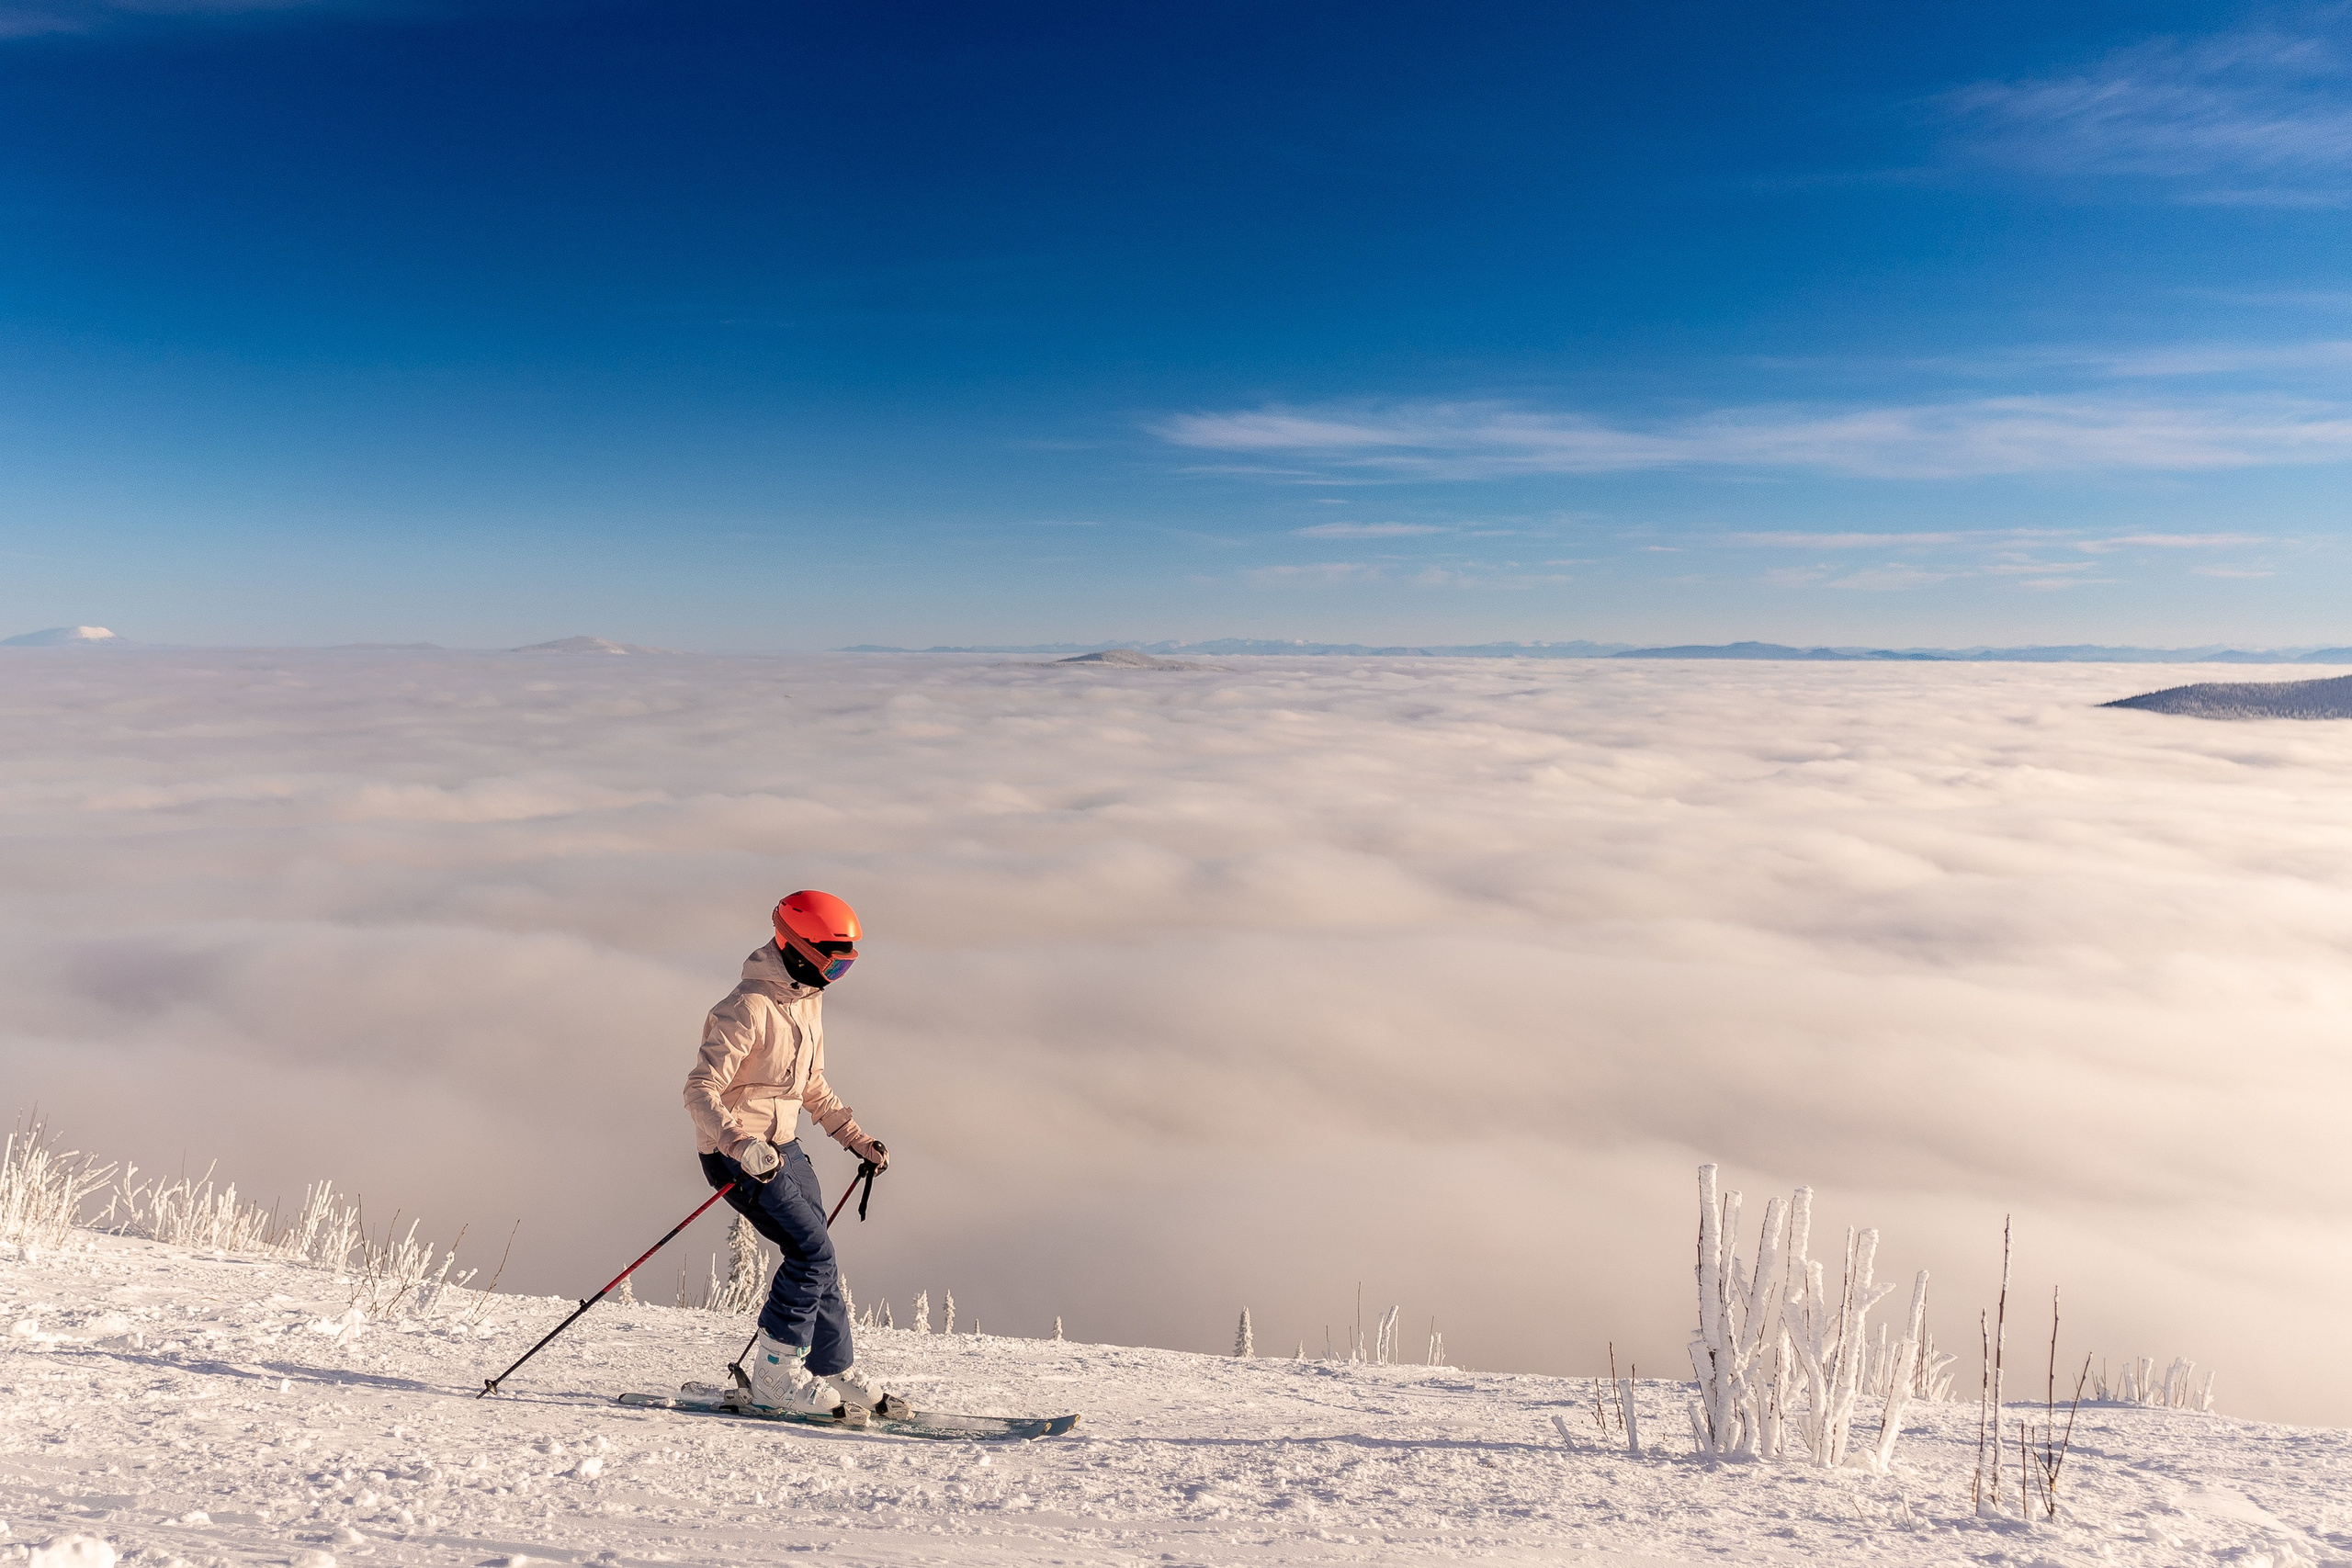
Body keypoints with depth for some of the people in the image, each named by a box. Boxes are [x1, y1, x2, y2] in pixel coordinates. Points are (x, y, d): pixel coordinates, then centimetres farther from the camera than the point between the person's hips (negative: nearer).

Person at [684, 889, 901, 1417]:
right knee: (811, 1250, -16)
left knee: (819, 1263, 10)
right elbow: (701, 1091, -25)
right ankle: (773, 1376, -3)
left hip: (784, 1147, 9)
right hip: (736, 1152, -8)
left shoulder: (809, 1000, 7)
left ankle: (837, 1373, 23)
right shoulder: (749, 1007, -21)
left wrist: (855, 1137, 17)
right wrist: (741, 1144, -39)